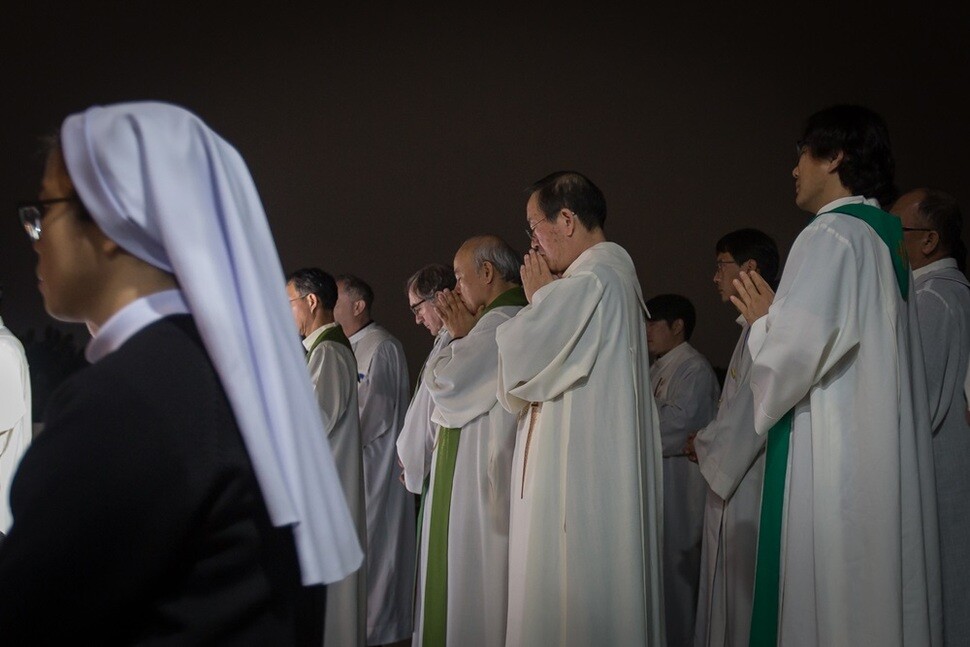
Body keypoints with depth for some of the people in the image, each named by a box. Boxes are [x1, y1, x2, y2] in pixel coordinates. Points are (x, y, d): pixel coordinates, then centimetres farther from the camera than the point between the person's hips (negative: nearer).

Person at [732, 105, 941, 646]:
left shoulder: (830, 236, -11)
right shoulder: (887, 240, 17)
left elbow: (799, 348, -22)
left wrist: (762, 319, -1)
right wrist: (777, 317, 22)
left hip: (833, 454, -9)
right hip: (888, 455, 9)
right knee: (883, 587, 11)